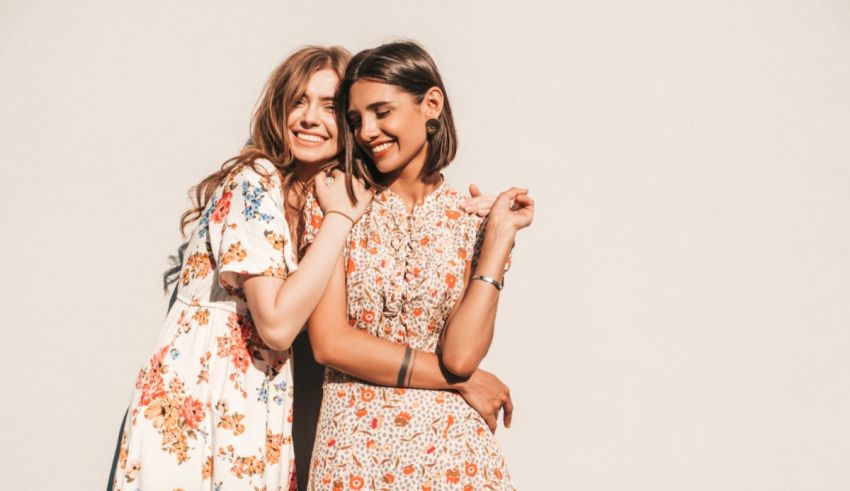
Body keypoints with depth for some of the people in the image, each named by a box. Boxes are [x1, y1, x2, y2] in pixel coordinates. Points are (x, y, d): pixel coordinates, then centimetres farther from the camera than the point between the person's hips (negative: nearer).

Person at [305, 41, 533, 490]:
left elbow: (461, 355, -13)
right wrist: (458, 379, -9)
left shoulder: (473, 220, -1)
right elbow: (329, 342, -10)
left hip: (449, 444, 0)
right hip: (353, 445, 0)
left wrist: (500, 233, -12)